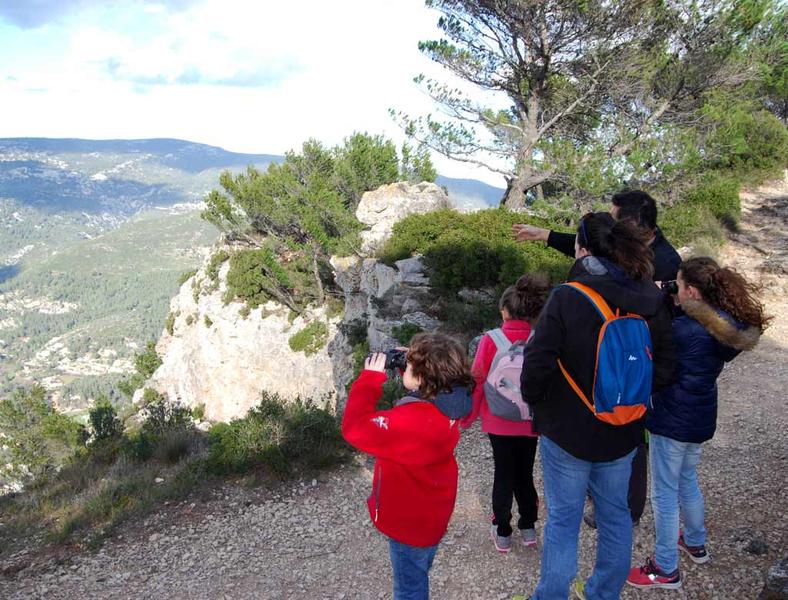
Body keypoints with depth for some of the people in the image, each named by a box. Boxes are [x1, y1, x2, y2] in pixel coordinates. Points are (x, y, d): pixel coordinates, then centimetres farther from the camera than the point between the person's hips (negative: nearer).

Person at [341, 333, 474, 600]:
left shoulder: (413, 422, -39)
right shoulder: (446, 403, -12)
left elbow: (355, 428, -36)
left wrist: (370, 379, -29)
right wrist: (408, 368, -6)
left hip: (409, 522, -8)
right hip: (431, 513, 8)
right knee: (417, 578, 32)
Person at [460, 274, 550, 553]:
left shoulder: (491, 340, -14)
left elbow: (477, 381, -10)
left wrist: (467, 417, 3)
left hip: (499, 422, -1)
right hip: (530, 422, 2)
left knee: (503, 475, 13)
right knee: (525, 474, 19)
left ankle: (502, 532, 22)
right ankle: (528, 527, 29)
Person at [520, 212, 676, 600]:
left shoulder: (567, 298, -21)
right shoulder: (651, 302, -5)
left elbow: (537, 364, -21)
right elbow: (664, 369, 1)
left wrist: (535, 402, -2)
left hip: (568, 430, -5)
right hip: (622, 433, 5)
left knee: (563, 520, 9)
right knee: (615, 514, 21)